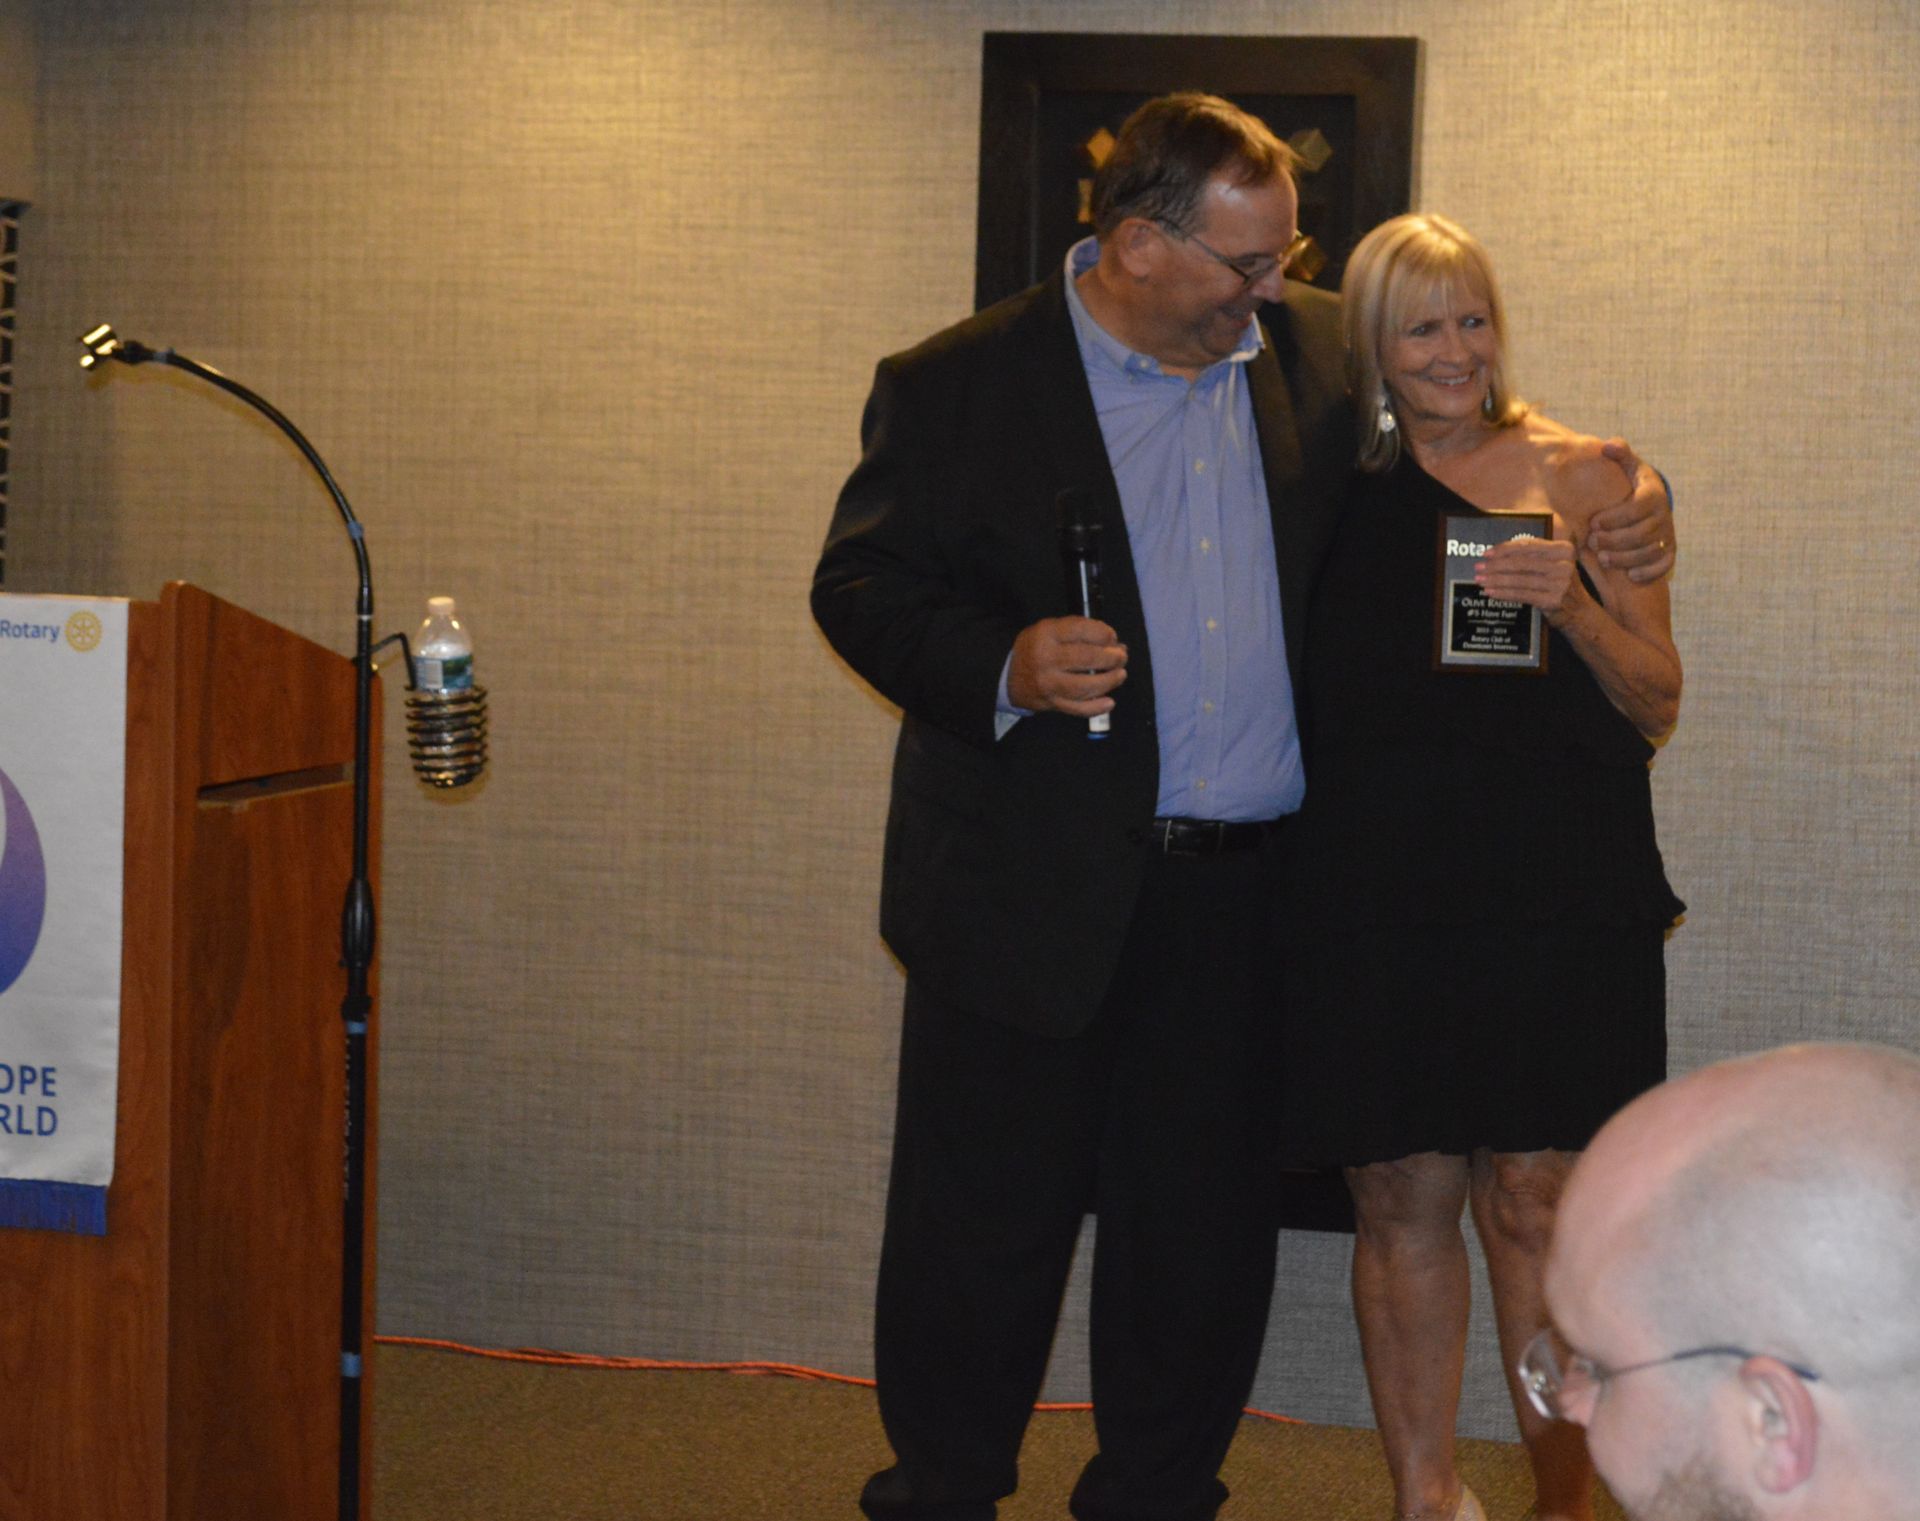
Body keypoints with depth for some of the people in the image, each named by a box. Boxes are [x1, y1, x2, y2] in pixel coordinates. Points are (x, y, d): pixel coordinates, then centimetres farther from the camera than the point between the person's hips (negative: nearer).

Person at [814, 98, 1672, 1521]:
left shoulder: (1316, 352, 6)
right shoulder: (957, 387, -4)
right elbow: (860, 585, -3)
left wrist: (1620, 496, 2)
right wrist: (1003, 667, -20)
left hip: (1249, 903, 3)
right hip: (1032, 900, -3)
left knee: (1204, 1237, 13)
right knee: (982, 1235, 6)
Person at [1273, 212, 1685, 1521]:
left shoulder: (1579, 478, 3)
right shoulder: (1344, 491, 10)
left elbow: (1656, 705, 2)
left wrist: (1573, 605, -15)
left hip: (1556, 900, -2)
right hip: (1378, 906, 2)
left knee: (1535, 1203, -4)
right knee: (1401, 1202, 5)